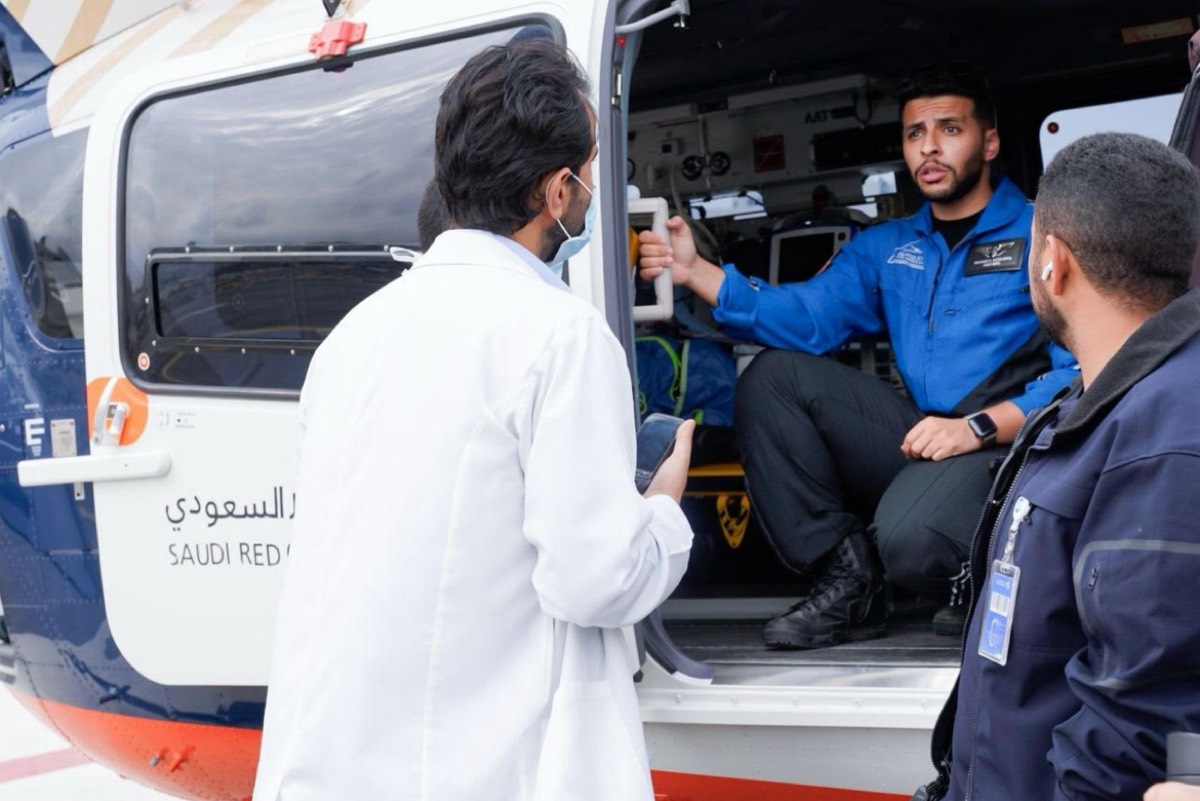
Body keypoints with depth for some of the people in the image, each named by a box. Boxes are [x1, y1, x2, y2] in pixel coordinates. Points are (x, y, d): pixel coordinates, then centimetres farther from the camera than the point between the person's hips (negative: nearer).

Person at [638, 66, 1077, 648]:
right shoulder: (884, 248, 19)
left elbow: (1082, 372, -10)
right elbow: (805, 318, 4)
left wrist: (978, 425, -21)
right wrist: (695, 272, -8)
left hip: (1004, 443, -6)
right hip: (917, 441, 6)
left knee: (911, 537, -35)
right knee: (774, 374, -7)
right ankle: (844, 582, -5)